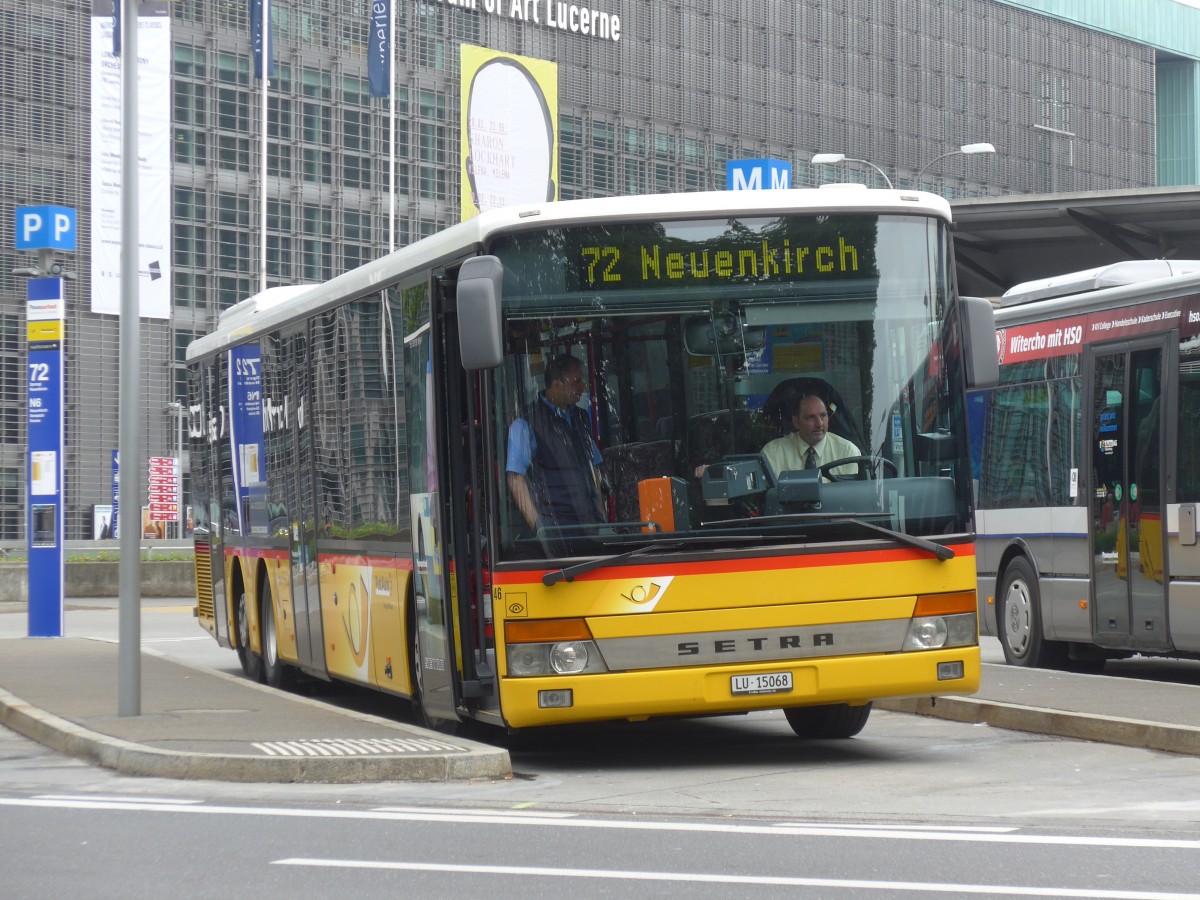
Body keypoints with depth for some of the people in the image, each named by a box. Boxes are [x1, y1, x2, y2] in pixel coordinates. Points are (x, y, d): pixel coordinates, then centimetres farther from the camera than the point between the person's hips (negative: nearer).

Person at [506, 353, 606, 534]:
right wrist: (537, 525, -11)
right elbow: (516, 479, -6)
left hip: (590, 520, 6)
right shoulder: (525, 424, -3)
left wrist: (600, 512, 14)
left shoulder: (580, 418, 18)